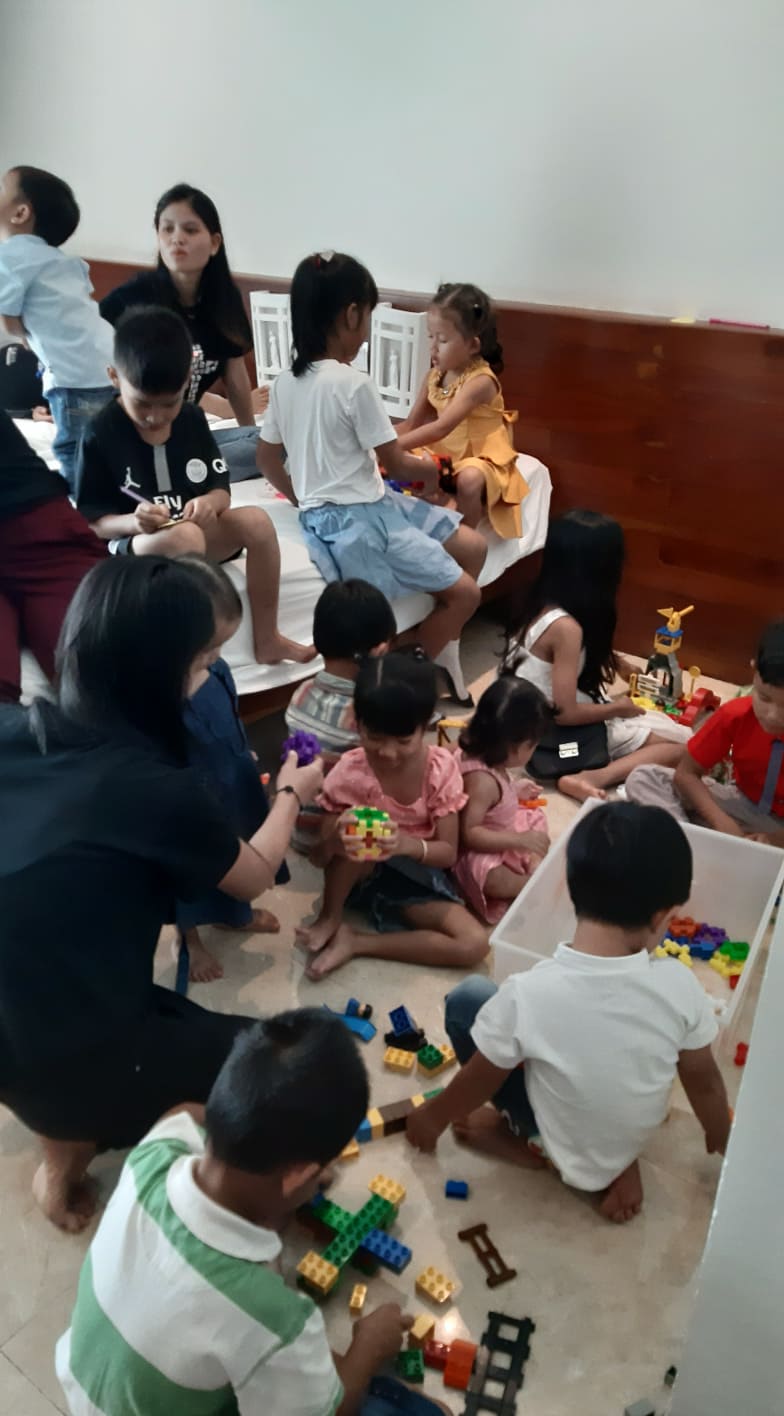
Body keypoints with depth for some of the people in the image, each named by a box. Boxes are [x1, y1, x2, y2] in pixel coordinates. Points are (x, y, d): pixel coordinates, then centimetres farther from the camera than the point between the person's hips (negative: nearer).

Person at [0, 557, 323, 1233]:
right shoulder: (157, 789, -23)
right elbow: (254, 878, -3)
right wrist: (291, 794, 16)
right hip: (78, 1066, -7)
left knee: (189, 1021, 28)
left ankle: (67, 1155, 20)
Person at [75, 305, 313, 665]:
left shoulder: (192, 420, 2)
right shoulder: (101, 436, -11)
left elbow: (222, 490, 4)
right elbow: (90, 523, -10)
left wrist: (210, 503, -20)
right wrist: (132, 522, -30)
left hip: (194, 534, 5)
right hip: (130, 545, -5)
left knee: (256, 520, -19)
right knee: (185, 536, -36)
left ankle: (267, 639, -11)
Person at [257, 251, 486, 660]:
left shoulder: (285, 382, 5)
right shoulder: (354, 384, -17)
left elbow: (267, 461, 12)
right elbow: (397, 465, -10)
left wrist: (305, 500, 22)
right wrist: (429, 467, 11)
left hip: (323, 514, 9)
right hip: (358, 518, -9)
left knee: (473, 547, 13)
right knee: (464, 593, -4)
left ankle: (436, 651, 18)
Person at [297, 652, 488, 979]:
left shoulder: (441, 768, -15)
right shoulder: (348, 773, -18)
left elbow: (449, 853, -13)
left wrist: (410, 845, -35)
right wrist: (337, 836, -35)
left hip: (417, 876, 2)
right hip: (362, 874, -2)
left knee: (474, 944, -22)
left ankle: (354, 942, -13)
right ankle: (330, 917, -7)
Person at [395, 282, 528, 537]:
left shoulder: (480, 381, -24)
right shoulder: (435, 376, 1)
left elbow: (441, 428, -34)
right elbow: (411, 423, 3)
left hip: (482, 459, -7)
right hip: (445, 454, 7)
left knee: (469, 480, -38)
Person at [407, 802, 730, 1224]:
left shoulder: (528, 992, -31)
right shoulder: (680, 985, -24)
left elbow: (479, 1080, -14)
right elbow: (705, 1083, -7)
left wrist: (433, 1116, 8)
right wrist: (721, 1141, 16)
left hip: (565, 1148, -3)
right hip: (634, 1136, 3)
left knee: (466, 999, 0)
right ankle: (616, 1163, 14)